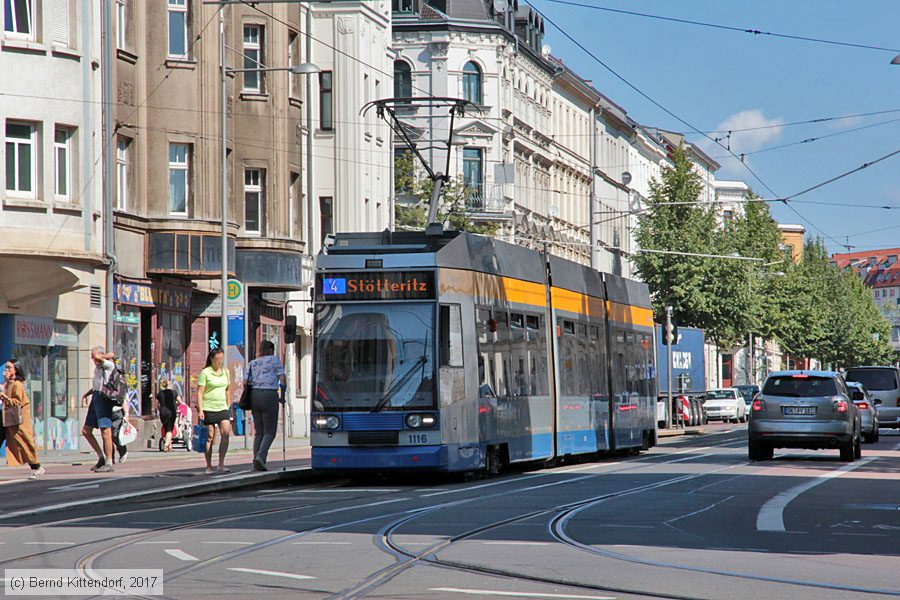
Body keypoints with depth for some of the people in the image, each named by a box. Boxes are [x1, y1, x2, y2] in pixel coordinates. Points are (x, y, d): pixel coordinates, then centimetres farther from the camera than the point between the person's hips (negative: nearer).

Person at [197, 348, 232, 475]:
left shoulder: (225, 372, 13)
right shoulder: (205, 373, -4)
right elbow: (200, 392, -7)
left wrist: (228, 407, 21)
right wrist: (200, 410, -13)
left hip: (222, 408, 4)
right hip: (209, 409, -4)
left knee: (226, 433, -12)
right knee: (210, 437, 0)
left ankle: (221, 464, -9)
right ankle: (208, 466, 8)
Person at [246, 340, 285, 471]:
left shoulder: (253, 363, 15)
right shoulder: (275, 359, 4)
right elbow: (282, 377, -3)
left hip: (254, 395, 5)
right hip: (269, 395, -5)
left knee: (259, 431, 11)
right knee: (270, 431, 1)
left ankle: (256, 463, 3)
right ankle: (261, 456, -20)